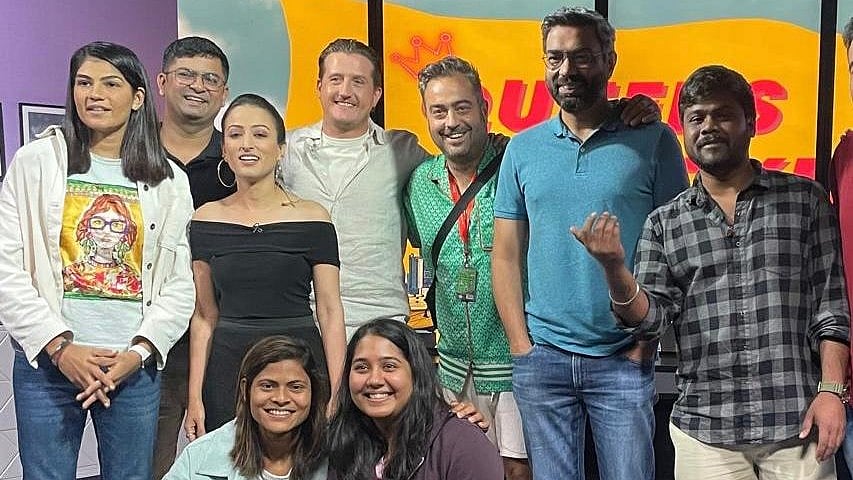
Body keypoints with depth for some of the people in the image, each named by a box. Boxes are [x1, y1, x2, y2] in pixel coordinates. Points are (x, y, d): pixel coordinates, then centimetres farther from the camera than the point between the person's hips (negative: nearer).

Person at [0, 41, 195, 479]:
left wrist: (138, 352, -8)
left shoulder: (168, 181, 6)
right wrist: (60, 346, -11)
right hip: (47, 360, -1)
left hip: (136, 365, 1)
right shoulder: (36, 162, 2)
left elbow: (178, 284, 4)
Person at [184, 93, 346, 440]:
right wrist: (195, 397, 4)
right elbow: (204, 316, 9)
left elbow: (330, 312, -1)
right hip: (227, 367, 2)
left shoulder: (312, 219, -1)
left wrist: (337, 397, -8)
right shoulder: (206, 220, 7)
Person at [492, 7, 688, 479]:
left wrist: (647, 340, -6)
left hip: (624, 359, -2)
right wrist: (521, 346, -2)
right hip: (541, 358, 2)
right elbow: (506, 255, 5)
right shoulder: (522, 149, 6)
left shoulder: (653, 141, -1)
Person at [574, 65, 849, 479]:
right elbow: (649, 316, 0)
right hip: (704, 429, 1)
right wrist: (614, 267, -17)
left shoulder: (804, 199, 5)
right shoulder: (664, 223, 7)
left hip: (797, 422, 0)